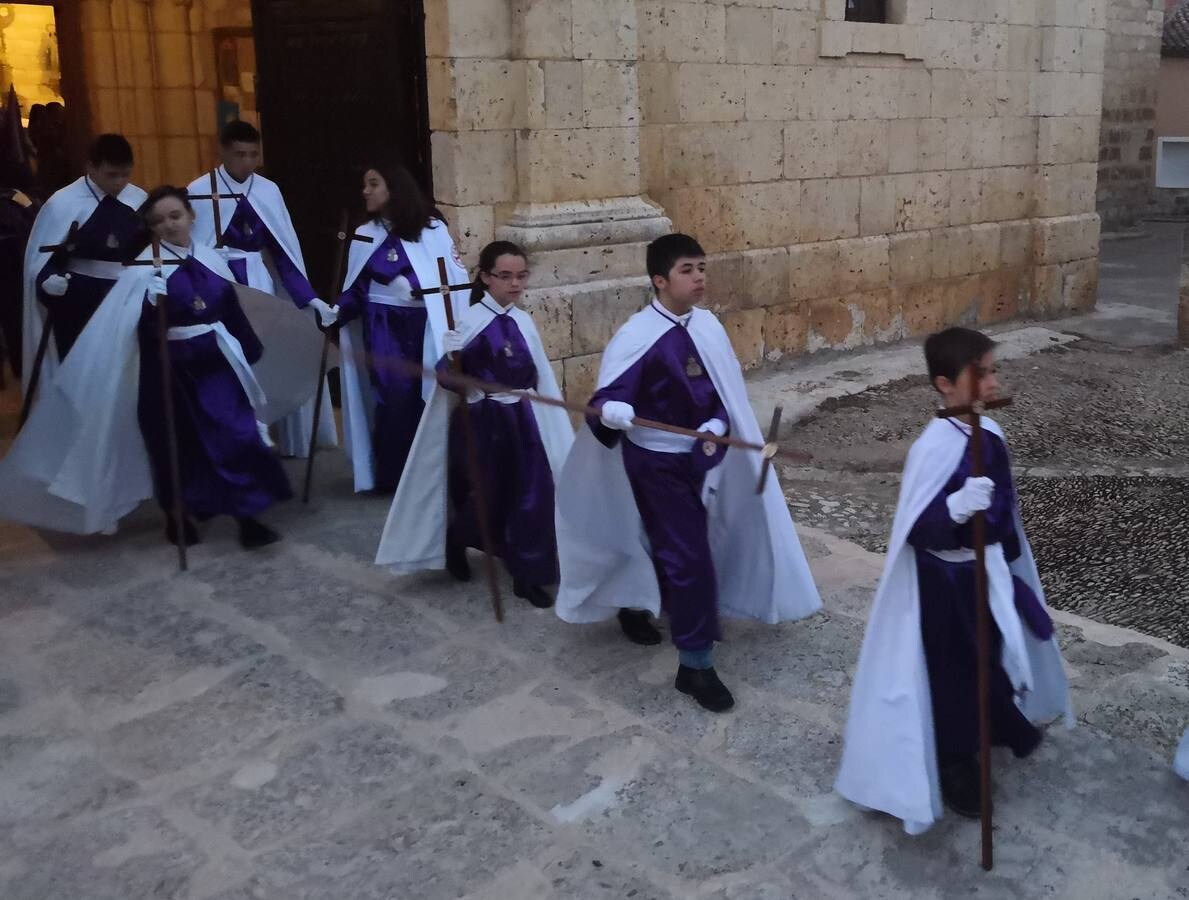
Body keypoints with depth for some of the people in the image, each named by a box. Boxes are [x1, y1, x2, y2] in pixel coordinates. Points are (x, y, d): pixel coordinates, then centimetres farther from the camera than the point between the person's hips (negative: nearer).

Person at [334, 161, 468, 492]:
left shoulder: (433, 228, 0)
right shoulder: (365, 235, 9)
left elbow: (456, 275, -2)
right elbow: (357, 289, 9)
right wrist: (337, 312, -8)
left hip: (426, 326, -1)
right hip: (384, 328, 1)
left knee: (428, 396, -2)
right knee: (395, 397, -6)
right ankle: (393, 475, 5)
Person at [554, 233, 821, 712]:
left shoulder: (708, 325, -1)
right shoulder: (637, 336, -19)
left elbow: (726, 392, 4)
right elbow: (608, 400, -21)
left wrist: (716, 427, -15)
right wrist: (614, 412, -44)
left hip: (700, 456, 7)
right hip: (657, 461, -6)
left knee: (672, 543, 22)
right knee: (689, 555, -6)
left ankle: (634, 605, 50)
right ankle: (696, 665, 5)